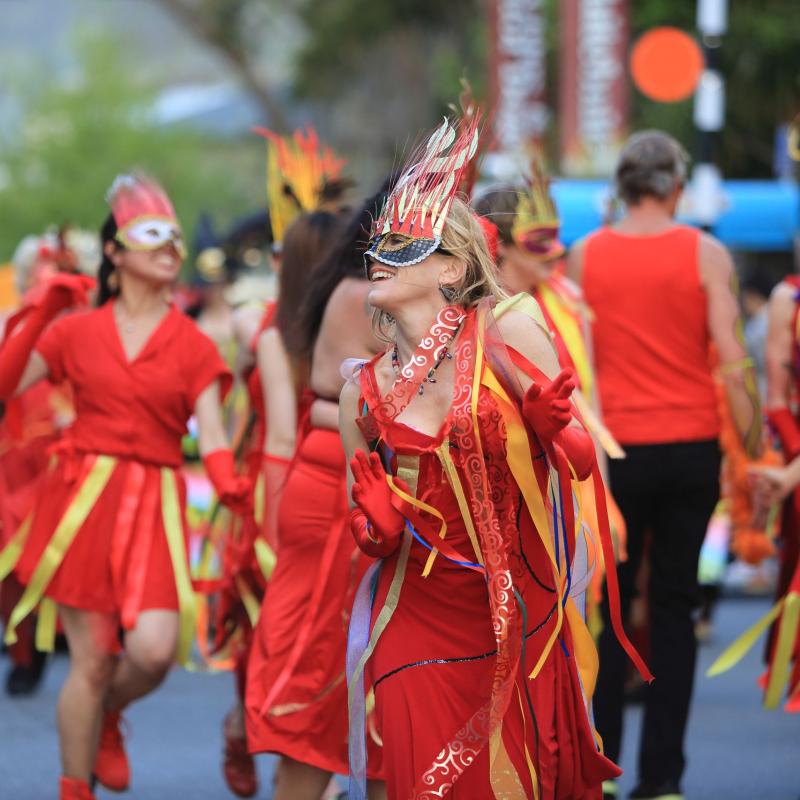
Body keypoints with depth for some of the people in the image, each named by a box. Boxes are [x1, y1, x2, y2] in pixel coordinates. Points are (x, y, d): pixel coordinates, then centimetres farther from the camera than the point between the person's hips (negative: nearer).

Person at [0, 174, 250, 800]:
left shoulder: (193, 346, 7)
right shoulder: (78, 331, 8)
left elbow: (211, 434, -3)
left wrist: (227, 483, -24)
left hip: (153, 507, 1)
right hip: (82, 497, 0)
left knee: (154, 649, -15)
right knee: (91, 658, -3)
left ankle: (107, 715, 19)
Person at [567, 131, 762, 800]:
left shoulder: (585, 255, 1)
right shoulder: (706, 255, -3)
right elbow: (733, 362, -6)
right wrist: (754, 446, 2)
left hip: (614, 446, 0)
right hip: (692, 443, 0)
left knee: (609, 603, 8)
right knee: (675, 606, 6)